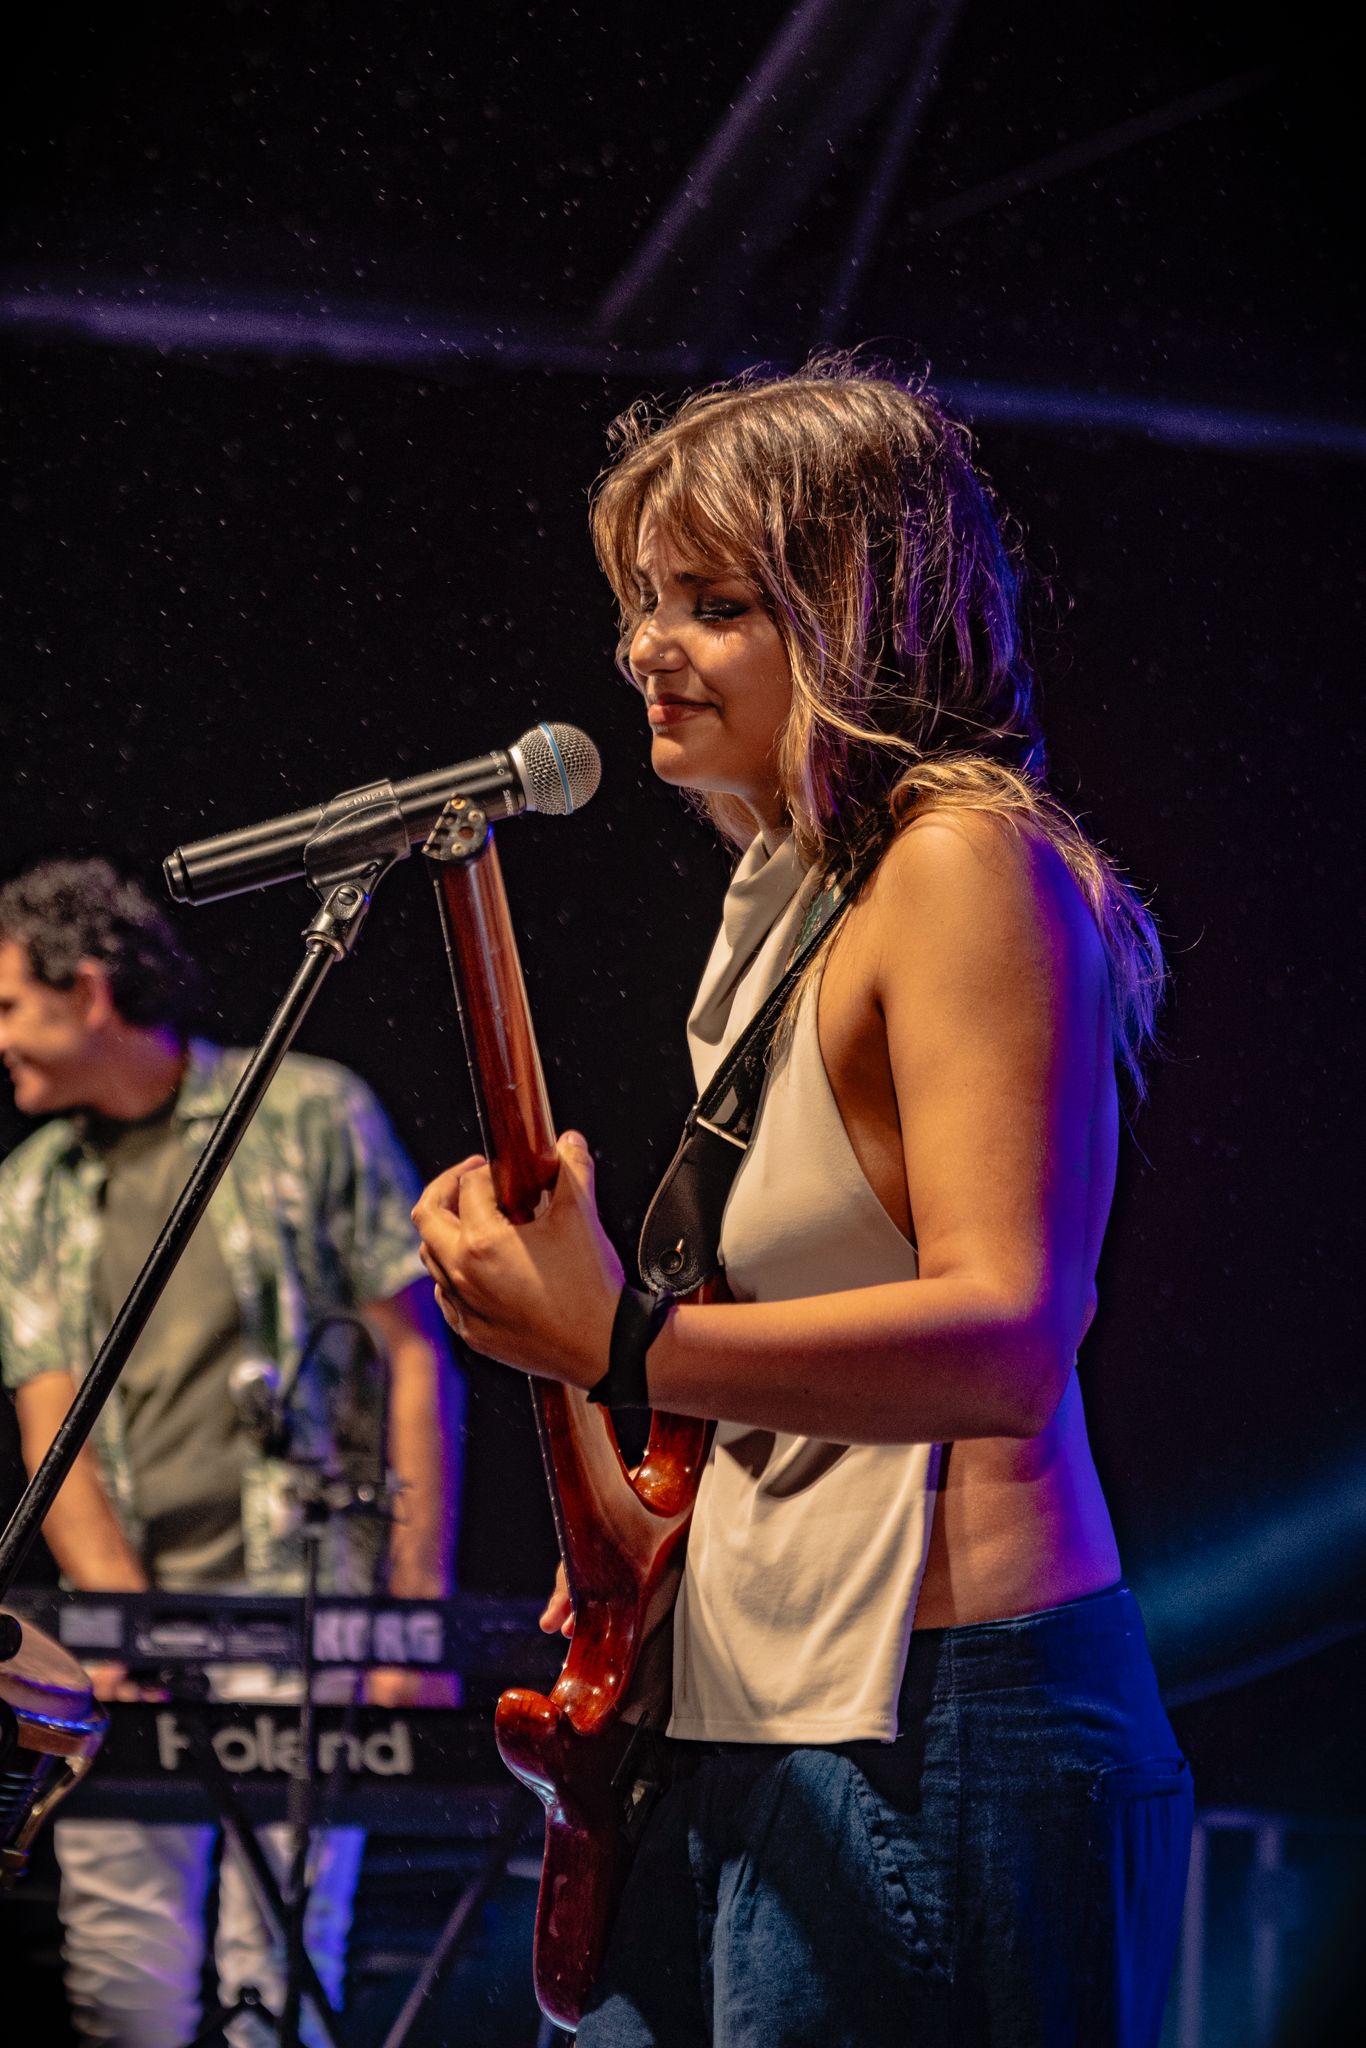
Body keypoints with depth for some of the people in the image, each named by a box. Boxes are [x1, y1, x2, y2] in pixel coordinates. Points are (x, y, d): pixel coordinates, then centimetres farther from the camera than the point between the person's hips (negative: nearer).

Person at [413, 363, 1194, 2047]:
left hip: (937, 1721, -10)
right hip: (764, 1724, 10)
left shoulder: (966, 864, -11)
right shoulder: (796, 899, 19)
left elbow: (1005, 1338, -23)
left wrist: (620, 1349, -30)